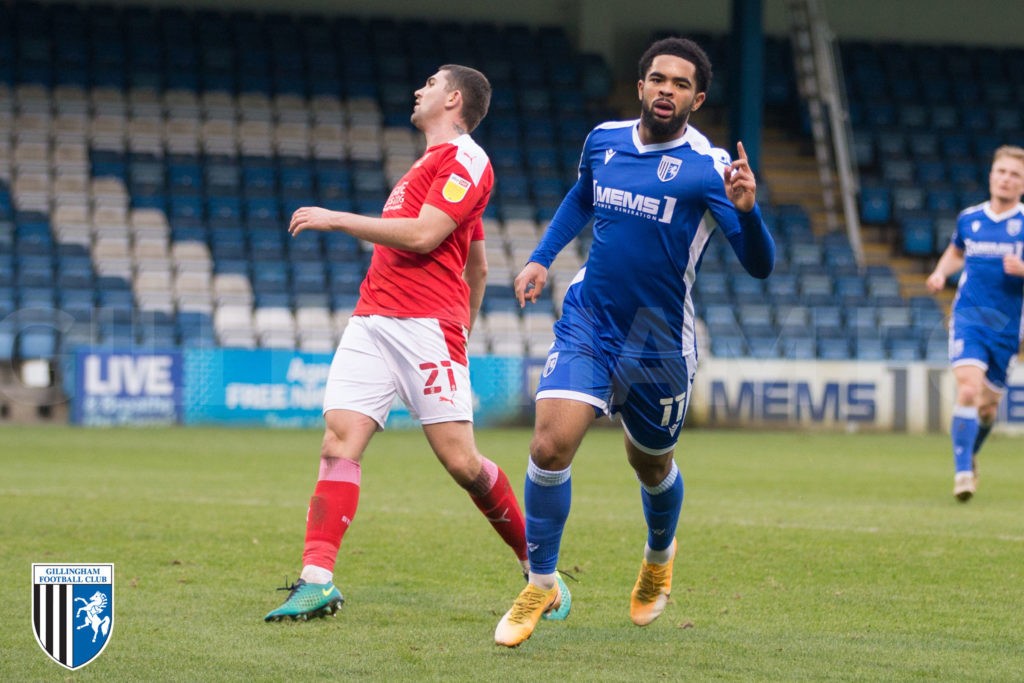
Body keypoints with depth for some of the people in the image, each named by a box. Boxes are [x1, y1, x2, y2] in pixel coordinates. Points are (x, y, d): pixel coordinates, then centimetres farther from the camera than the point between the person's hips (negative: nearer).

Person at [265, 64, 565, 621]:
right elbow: (478, 268, 34)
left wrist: (336, 219, -10)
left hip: (425, 324, -9)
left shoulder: (464, 159, -3)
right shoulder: (433, 163, 27)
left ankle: (537, 563, 9)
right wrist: (463, 329, 38)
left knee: (460, 459, -10)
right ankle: (317, 581, -19)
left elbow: (423, 235, -15)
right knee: (339, 441, -9)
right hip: (371, 320, 9)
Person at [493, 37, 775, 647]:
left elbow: (759, 265, -19)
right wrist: (542, 257, 14)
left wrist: (747, 210, -37)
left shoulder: (709, 167, -14)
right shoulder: (603, 140, 0)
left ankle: (660, 556, 50)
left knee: (651, 464, 17)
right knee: (550, 447, -16)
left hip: (659, 344, -2)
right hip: (588, 324, 2)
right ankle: (541, 585, 1)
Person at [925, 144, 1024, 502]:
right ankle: (962, 472, -18)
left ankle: (970, 455, 40)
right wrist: (941, 272, 7)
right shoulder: (969, 218, 6)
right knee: (969, 389, -21)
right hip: (968, 317, 0)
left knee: (988, 405, 11)